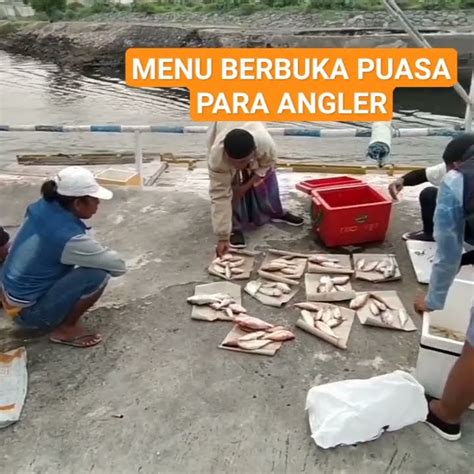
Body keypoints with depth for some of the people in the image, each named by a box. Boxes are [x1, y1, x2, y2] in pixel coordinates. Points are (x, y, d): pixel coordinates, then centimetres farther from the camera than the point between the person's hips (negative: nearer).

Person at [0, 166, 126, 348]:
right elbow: (118, 266, -18)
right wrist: (102, 254, 3)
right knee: (98, 274, -20)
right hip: (28, 311, -8)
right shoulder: (69, 238, -28)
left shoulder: (43, 208, -6)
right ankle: (66, 329, -1)